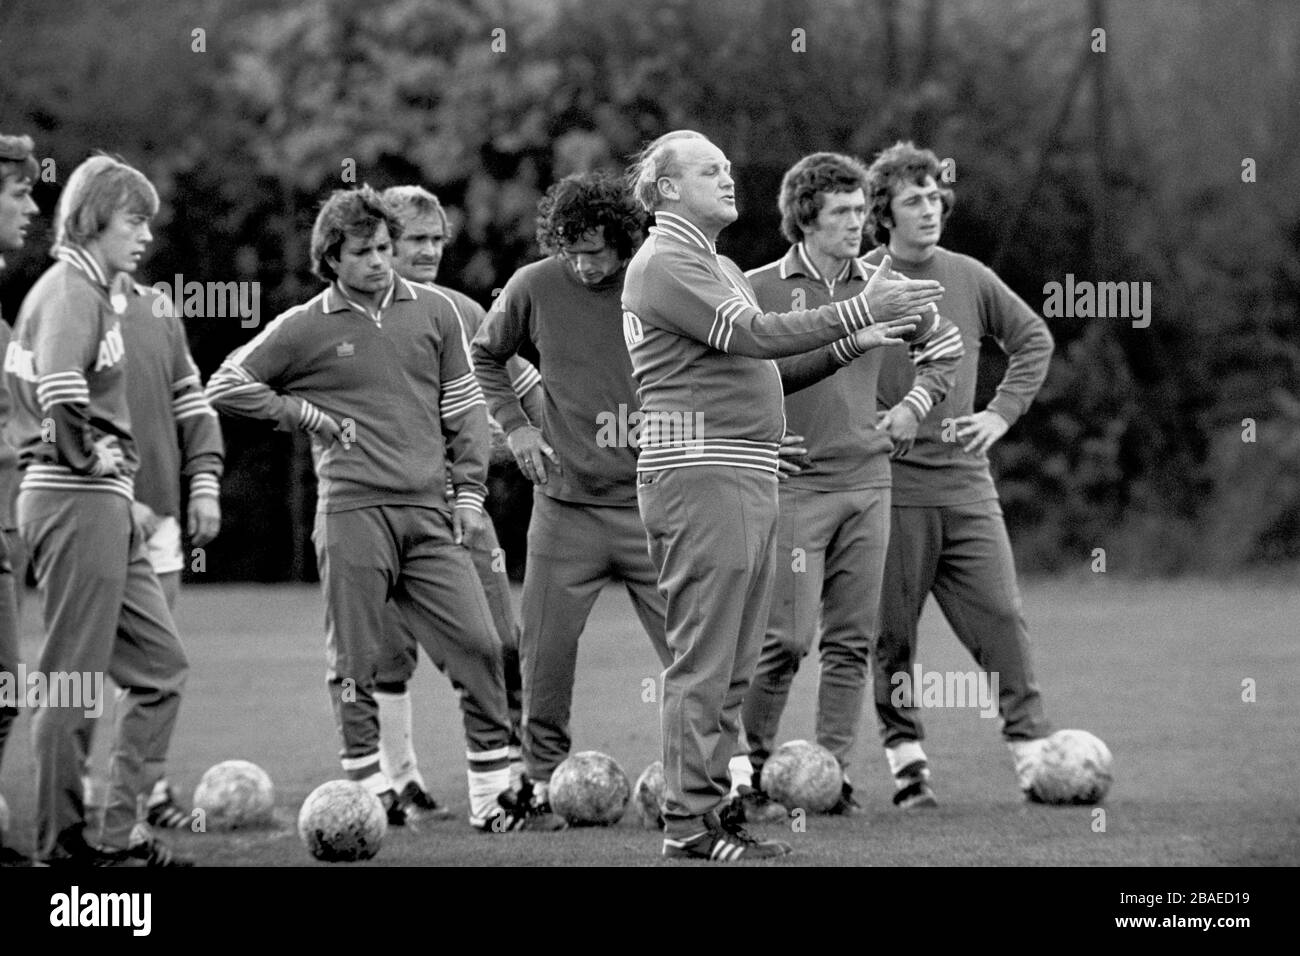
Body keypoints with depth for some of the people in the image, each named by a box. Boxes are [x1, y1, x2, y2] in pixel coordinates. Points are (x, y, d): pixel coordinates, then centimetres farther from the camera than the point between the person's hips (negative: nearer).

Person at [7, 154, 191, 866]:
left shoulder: (94, 291, 18)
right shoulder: (73, 288, -12)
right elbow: (61, 387, -28)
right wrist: (88, 456, -15)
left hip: (104, 504, 10)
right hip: (78, 501, -10)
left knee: (159, 667, 11)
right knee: (74, 680, -3)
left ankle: (119, 831, 12)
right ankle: (64, 845, 3)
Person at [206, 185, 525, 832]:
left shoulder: (433, 311, 11)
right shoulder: (304, 328, 3)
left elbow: (463, 407, 15)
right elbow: (226, 386, 8)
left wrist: (468, 491, 8)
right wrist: (303, 415, 1)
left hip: (428, 512, 2)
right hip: (351, 512, -2)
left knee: (477, 645, -5)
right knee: (355, 659, -1)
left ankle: (492, 789, 2)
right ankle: (368, 788, 7)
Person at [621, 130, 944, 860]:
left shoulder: (722, 268, 23)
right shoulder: (665, 265, -9)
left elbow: (760, 362, 25)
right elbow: (756, 335, -19)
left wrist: (853, 343, 16)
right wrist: (861, 312, -19)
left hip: (750, 479, 10)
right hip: (701, 475, -10)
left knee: (733, 665, 11)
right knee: (704, 660, -9)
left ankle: (712, 809, 15)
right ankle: (689, 823, -8)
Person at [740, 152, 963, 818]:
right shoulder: (760, 289, -4)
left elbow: (945, 348, 25)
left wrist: (911, 407, 13)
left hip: (866, 480, 5)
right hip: (792, 483, -5)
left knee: (852, 639, 3)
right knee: (787, 638, -10)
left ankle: (833, 771, 8)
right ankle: (753, 770, 2)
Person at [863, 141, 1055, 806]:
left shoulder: (970, 278, 9)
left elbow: (1034, 339, 21)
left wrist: (1002, 412, 10)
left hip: (965, 479, 3)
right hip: (888, 483, -3)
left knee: (1000, 614, -2)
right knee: (890, 630, 0)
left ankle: (1032, 749, 0)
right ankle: (905, 757, 8)